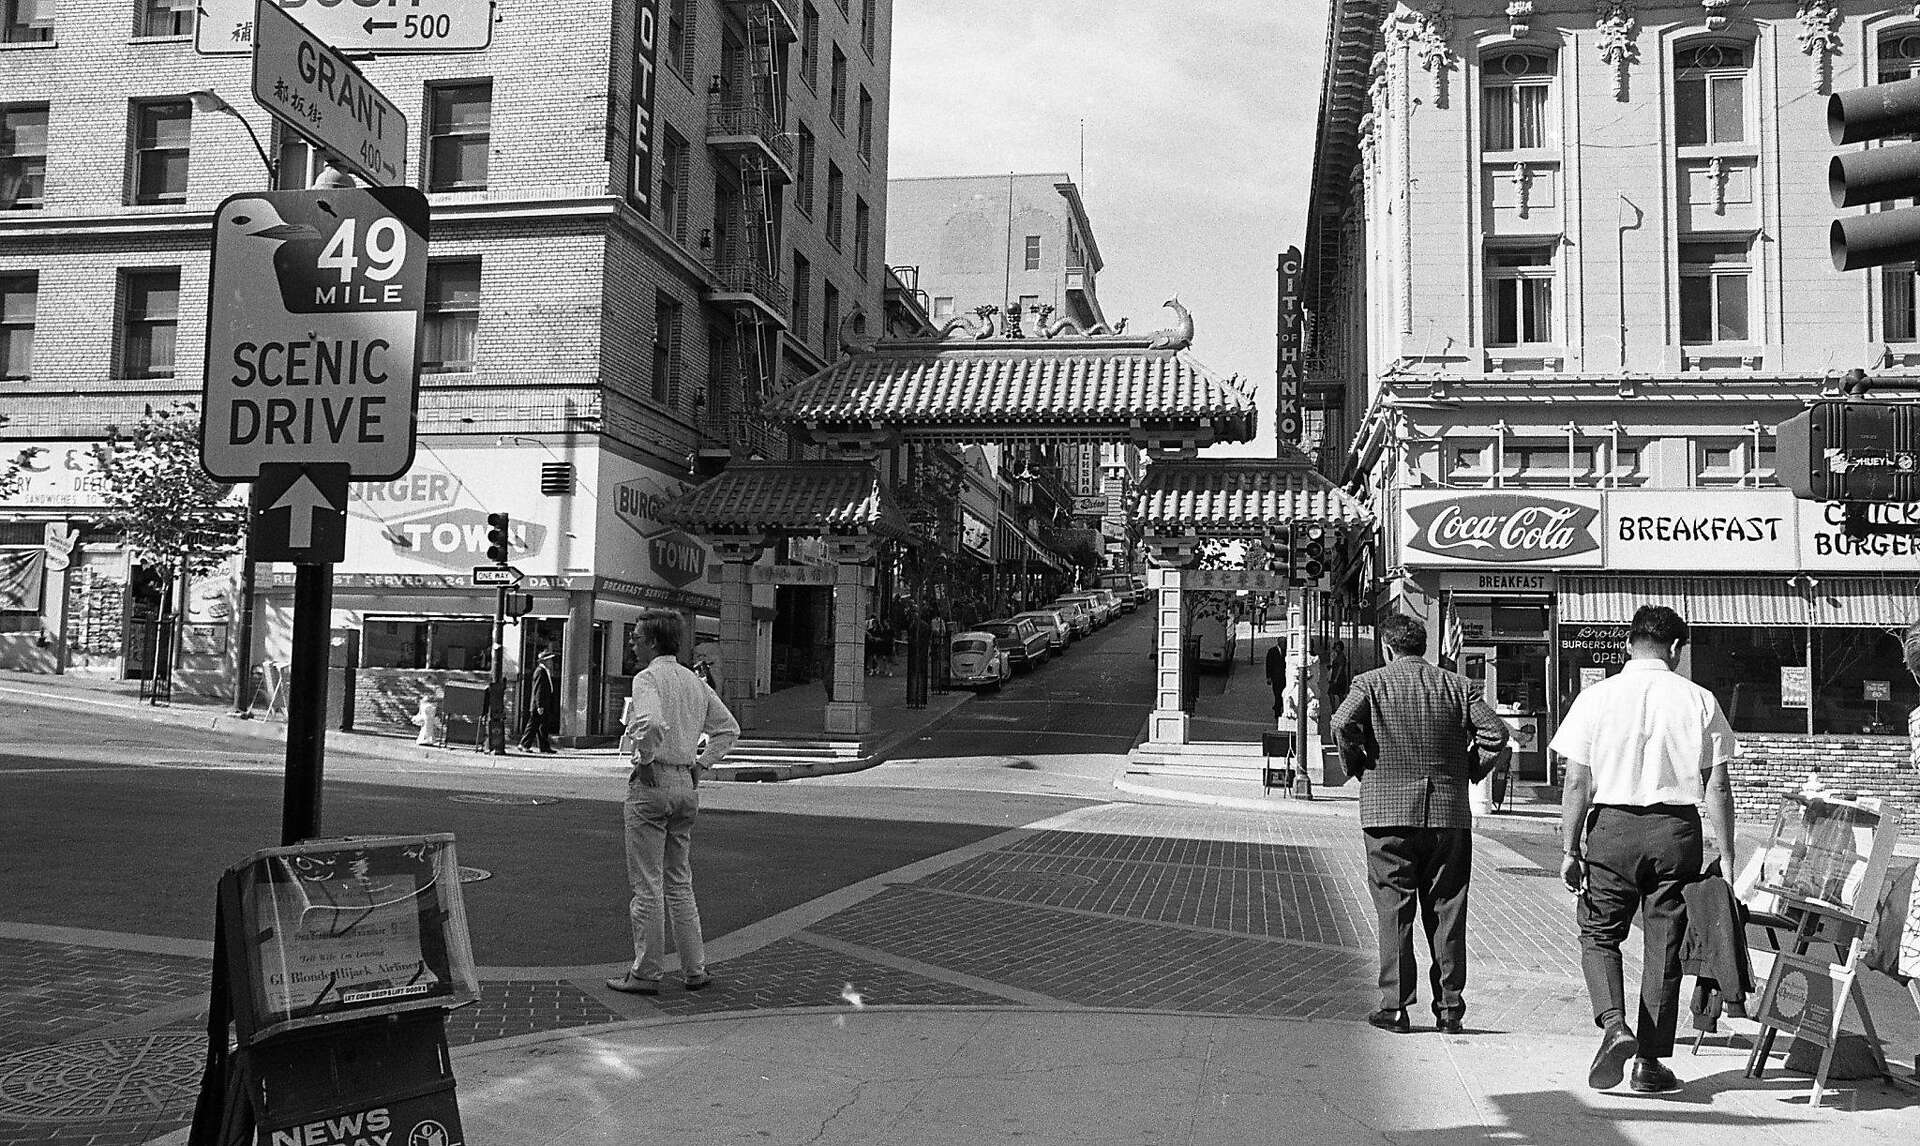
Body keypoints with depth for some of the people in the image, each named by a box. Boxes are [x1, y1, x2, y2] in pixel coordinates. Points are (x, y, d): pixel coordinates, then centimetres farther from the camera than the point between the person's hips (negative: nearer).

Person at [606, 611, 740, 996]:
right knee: (679, 882, 16)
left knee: (647, 884, 0)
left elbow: (652, 723, -31)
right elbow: (729, 728, 17)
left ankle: (647, 973, 6)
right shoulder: (695, 681, 12)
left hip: (653, 782, -7)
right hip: (687, 784, 8)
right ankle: (694, 968, 18)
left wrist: (646, 760, -16)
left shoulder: (647, 678, -12)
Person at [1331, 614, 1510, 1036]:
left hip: (1388, 811, -2)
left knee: (1394, 913, 3)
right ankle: (1450, 1008, 11)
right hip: (1450, 813, 2)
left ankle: (1395, 1007, 3)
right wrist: (1469, 771, 10)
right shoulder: (1457, 685, 8)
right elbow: (1495, 732, -2)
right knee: (1447, 914, 8)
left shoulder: (1371, 682, 1)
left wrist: (1356, 766, 0)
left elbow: (1343, 723, -15)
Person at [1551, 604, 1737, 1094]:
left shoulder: (1597, 696, -1)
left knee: (1598, 934, 13)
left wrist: (1570, 848, 0)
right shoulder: (1699, 700, 1)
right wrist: (1726, 856, 5)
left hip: (1611, 826, -1)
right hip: (1677, 830, 1)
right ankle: (1650, 1062, 15)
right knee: (1664, 946, 10)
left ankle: (1614, 1025, -9)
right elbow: (1718, 787, 0)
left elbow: (1578, 782, -4)